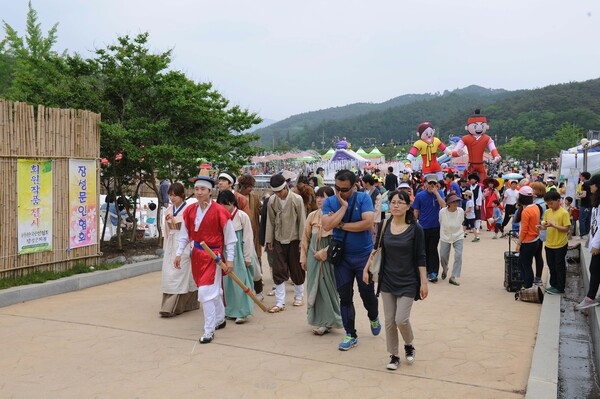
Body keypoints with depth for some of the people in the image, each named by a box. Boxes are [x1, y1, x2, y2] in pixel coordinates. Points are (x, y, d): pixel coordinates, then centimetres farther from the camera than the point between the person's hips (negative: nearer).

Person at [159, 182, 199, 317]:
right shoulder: (169, 210, 12)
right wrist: (166, 247, 19)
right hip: (171, 245, 7)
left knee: (179, 275, -9)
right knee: (169, 275, 4)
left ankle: (171, 308, -8)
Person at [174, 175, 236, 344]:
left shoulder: (219, 211, -15)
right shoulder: (189, 211, 1)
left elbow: (230, 238, -9)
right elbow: (184, 235, 9)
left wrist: (229, 260, -9)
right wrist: (179, 254, 4)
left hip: (213, 255, -5)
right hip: (197, 254, 6)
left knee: (206, 292, -10)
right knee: (214, 290, 18)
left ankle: (209, 331, 2)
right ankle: (220, 319, 38)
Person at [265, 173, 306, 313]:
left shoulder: (297, 199, -14)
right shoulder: (272, 201, -5)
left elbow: (302, 221, -9)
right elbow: (270, 221, 2)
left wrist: (302, 241, -8)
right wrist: (269, 240, 4)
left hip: (294, 240, -2)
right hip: (278, 240, 2)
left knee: (297, 270, 11)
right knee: (278, 271, 0)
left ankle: (298, 296, 31)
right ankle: (280, 303, 6)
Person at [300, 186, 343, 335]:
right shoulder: (312, 216, 2)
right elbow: (305, 238, 9)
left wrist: (324, 252, -12)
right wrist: (303, 257, 10)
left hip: (329, 257, -4)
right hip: (314, 257, 4)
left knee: (328, 287, 5)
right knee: (314, 288, 9)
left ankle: (326, 321, 18)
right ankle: (319, 320, 23)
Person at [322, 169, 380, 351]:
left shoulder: (363, 198, -9)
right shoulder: (330, 202, -3)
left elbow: (368, 223, -22)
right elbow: (327, 225, -17)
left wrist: (341, 225, -15)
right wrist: (343, 207, -19)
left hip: (364, 255, -2)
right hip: (342, 256, 2)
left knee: (367, 293, 9)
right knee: (345, 296, 7)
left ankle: (374, 318, 42)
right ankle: (350, 334, 21)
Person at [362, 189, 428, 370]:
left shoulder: (415, 229, -10)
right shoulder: (384, 226, -2)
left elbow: (420, 258, -7)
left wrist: (424, 282, -8)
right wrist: (366, 269, 7)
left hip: (408, 282, -3)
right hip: (387, 281, 3)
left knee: (401, 319, -8)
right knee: (389, 321, 6)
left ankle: (409, 345, 23)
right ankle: (394, 355, 23)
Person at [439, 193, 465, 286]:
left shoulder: (461, 211, -14)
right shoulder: (442, 212, -19)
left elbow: (461, 223, 5)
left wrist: (458, 231, 11)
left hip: (458, 237, 0)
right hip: (445, 237, 0)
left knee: (458, 255, -14)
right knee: (443, 256, 10)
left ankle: (454, 277, -4)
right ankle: (445, 269, 44)